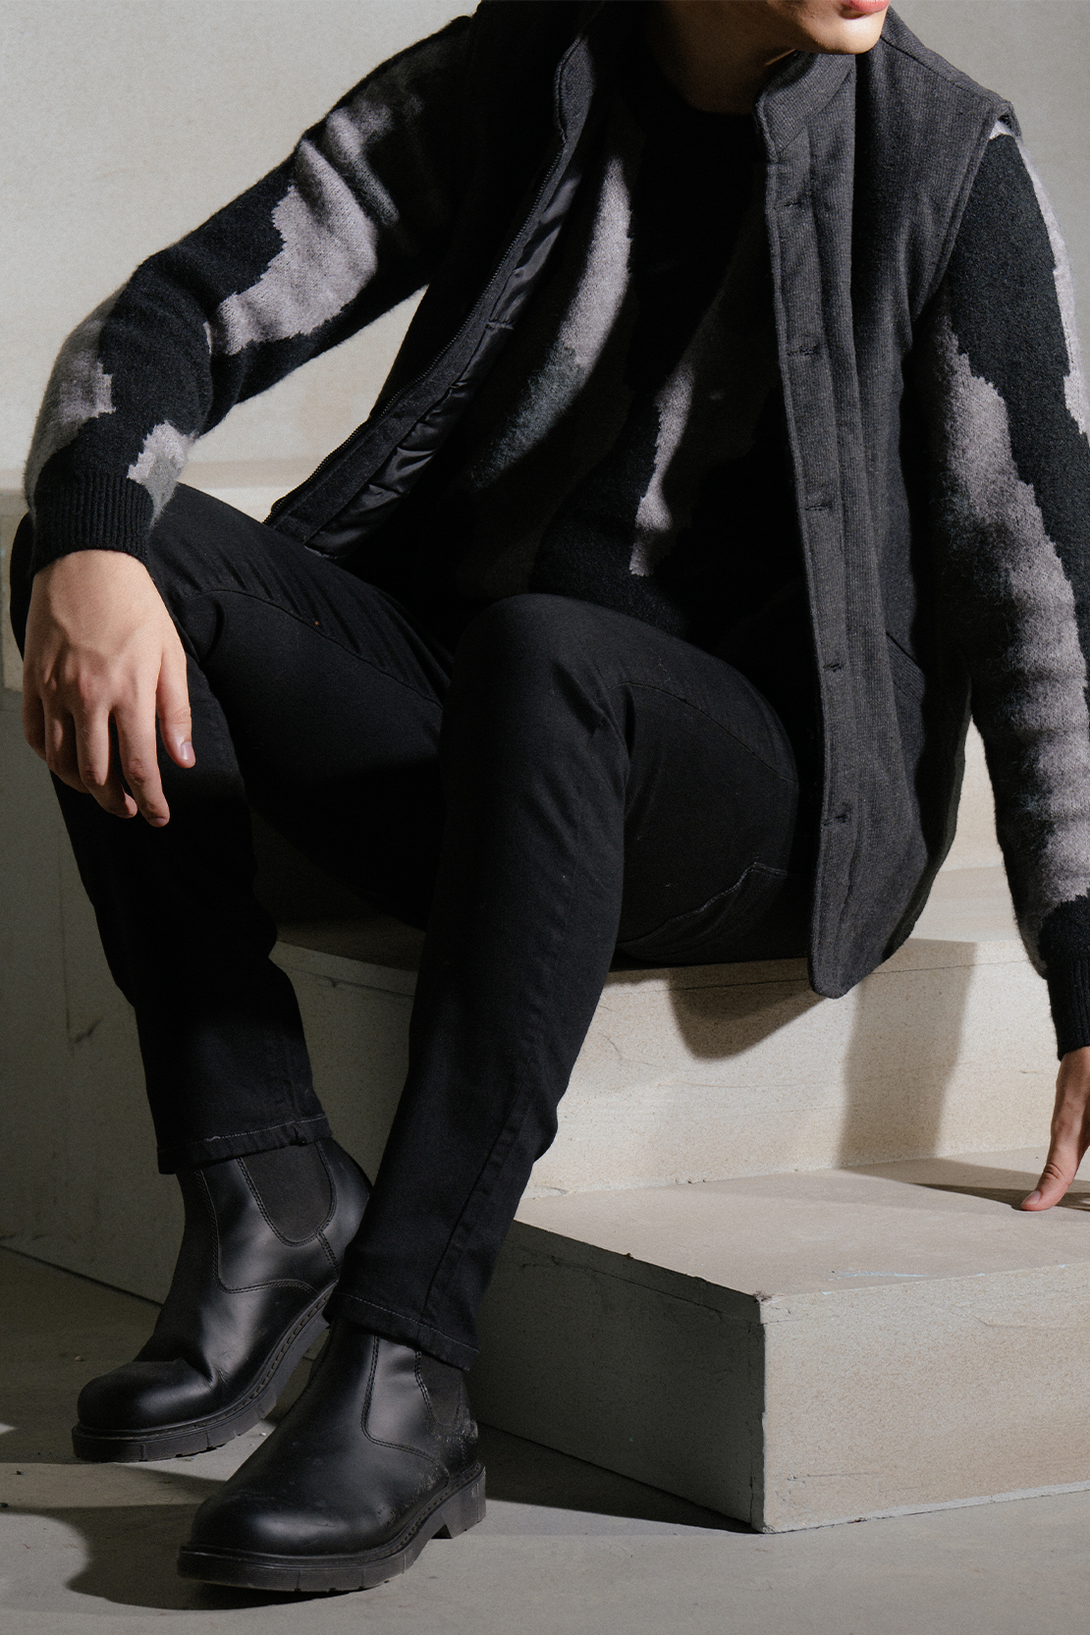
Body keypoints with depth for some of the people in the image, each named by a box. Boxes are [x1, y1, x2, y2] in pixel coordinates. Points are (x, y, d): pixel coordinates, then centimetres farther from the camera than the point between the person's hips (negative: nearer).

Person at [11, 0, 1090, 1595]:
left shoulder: (946, 159, -4)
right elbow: (177, 317, -2)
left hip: (773, 791, -4)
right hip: (464, 737, 4)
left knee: (538, 652, -37)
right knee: (131, 556, -21)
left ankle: (402, 1375, -39)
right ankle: (266, 1185, -22)